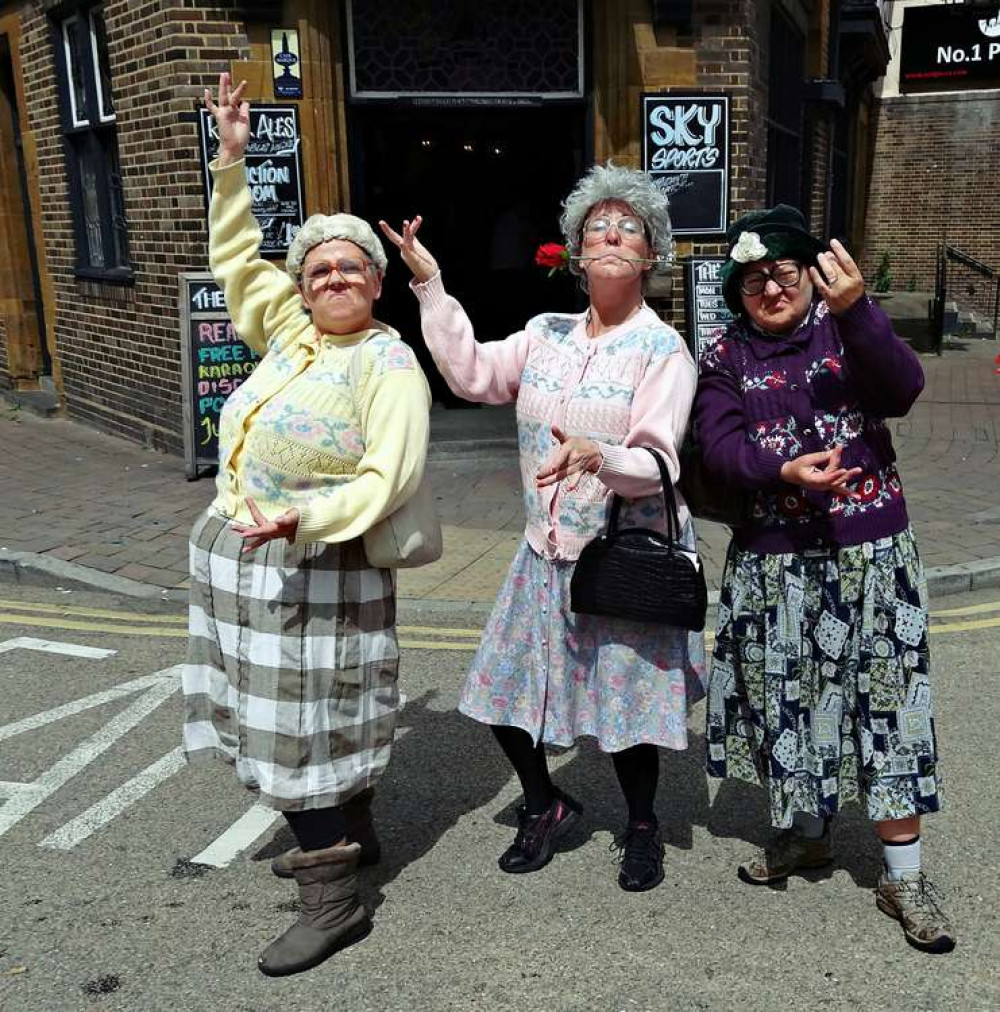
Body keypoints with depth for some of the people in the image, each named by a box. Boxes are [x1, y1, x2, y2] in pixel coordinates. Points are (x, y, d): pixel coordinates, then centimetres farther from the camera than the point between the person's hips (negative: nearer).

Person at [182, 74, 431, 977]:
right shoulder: (289, 332, 10)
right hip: (238, 555, 8)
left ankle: (334, 897, 7)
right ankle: (351, 834, 33)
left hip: (314, 567, -8)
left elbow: (390, 479, -19)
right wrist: (232, 159, 17)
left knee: (300, 723, -5)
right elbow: (236, 257, 22)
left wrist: (303, 519, -30)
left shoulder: (389, 364, -11)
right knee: (286, 714, 16)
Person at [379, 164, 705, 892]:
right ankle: (547, 805, 36)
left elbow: (658, 464, -17)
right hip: (548, 552, 5)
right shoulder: (548, 335, 7)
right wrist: (429, 284, -6)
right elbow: (471, 373, -5)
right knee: (504, 694, 9)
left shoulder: (663, 349, -9)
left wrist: (597, 457, -37)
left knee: (626, 704, 4)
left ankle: (643, 827, 33)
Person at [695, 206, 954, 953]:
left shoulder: (851, 326, 2)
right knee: (785, 694, 11)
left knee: (883, 696, 0)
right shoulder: (726, 358, 5)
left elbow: (903, 391, -16)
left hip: (869, 550, -2)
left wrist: (855, 311, -30)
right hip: (774, 558, 2)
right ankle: (805, 832, 34)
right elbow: (720, 444, -8)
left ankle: (904, 876, 11)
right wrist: (785, 470, -26)